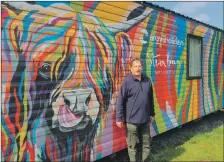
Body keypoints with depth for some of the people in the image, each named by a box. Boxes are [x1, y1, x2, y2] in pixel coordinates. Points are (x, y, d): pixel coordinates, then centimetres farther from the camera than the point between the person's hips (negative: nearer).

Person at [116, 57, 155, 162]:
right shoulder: (127, 82, -10)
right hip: (131, 120, -5)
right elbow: (120, 101, -11)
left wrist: (152, 114, 18)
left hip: (145, 120, 5)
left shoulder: (147, 81, 5)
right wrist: (119, 118, -12)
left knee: (146, 144, 18)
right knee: (133, 146, 8)